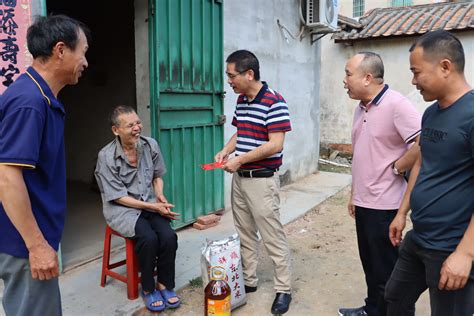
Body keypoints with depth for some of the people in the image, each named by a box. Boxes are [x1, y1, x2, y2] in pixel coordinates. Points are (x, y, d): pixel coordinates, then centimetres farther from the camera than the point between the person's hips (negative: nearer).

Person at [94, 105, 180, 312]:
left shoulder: (151, 145, -3)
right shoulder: (106, 156, -16)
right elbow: (118, 197, -13)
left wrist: (160, 196, -8)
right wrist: (152, 206, -18)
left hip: (151, 203, 4)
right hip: (122, 208, -4)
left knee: (169, 236, -22)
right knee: (149, 238, -28)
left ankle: (164, 284, 3)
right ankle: (148, 289, -2)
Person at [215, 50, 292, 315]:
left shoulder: (274, 102, -17)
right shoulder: (241, 100, 8)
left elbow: (275, 144, -21)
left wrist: (240, 159, -19)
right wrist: (226, 151, 0)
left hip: (262, 180, -8)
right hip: (239, 177, 8)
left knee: (273, 237, 3)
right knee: (245, 234, 17)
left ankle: (284, 289, 19)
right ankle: (248, 280, 32)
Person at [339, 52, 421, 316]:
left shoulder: (396, 104, -17)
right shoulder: (362, 108, 10)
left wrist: (396, 168, -14)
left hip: (383, 204, -8)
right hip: (363, 202, 8)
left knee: (385, 269, 9)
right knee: (370, 264, 20)